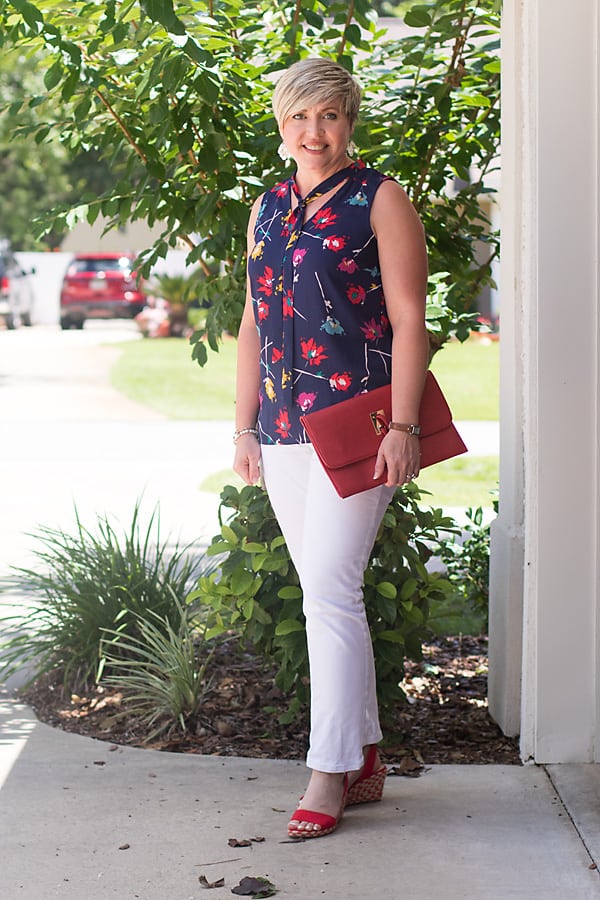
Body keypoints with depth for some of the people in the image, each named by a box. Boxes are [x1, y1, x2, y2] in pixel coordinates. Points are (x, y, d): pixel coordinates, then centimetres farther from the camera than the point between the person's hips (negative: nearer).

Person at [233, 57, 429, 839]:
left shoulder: (379, 201, -2)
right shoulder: (268, 210, 15)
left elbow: (408, 321, -8)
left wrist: (402, 426, -16)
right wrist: (245, 427, 14)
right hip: (285, 427, 7)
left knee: (330, 589, -11)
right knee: (326, 592, 9)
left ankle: (330, 773, -6)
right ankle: (365, 759, 19)